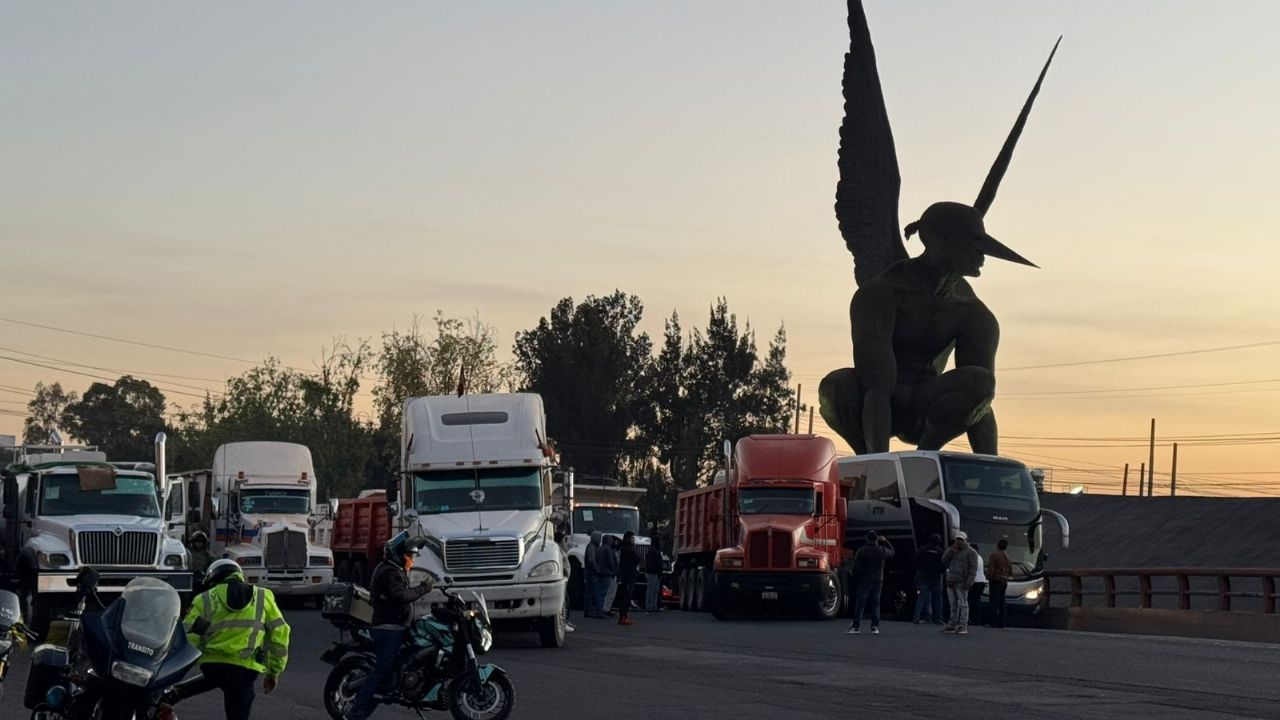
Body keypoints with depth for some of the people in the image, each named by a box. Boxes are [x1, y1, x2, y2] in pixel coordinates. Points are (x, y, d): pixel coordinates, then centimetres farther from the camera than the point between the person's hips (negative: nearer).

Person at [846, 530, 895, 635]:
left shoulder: (861, 551, -8)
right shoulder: (882, 551, 0)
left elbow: (856, 568, -8)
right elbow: (892, 552, 23)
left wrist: (855, 580, 2)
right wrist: (885, 541, 27)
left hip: (864, 580, -3)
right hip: (878, 580, 3)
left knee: (860, 604, -1)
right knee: (875, 603, 8)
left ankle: (856, 626, -3)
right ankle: (875, 627, 4)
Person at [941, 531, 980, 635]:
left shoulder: (971, 552, -2)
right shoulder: (953, 551, 19)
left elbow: (973, 569, -9)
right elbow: (944, 560, 8)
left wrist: (968, 583, -18)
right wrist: (952, 550, -3)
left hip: (961, 583, -6)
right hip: (950, 582, 7)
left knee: (963, 604, -8)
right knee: (953, 605, 8)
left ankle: (963, 626, -10)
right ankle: (952, 625, 11)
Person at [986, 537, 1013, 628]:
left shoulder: (994, 555, -11)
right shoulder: (1007, 556, 11)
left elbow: (991, 569, -17)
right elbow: (1010, 570, 17)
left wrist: (988, 578, -6)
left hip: (996, 580, -8)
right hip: (1004, 581, 8)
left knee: (994, 602, -9)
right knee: (1001, 602, 10)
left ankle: (994, 622, -15)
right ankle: (1001, 623, 9)